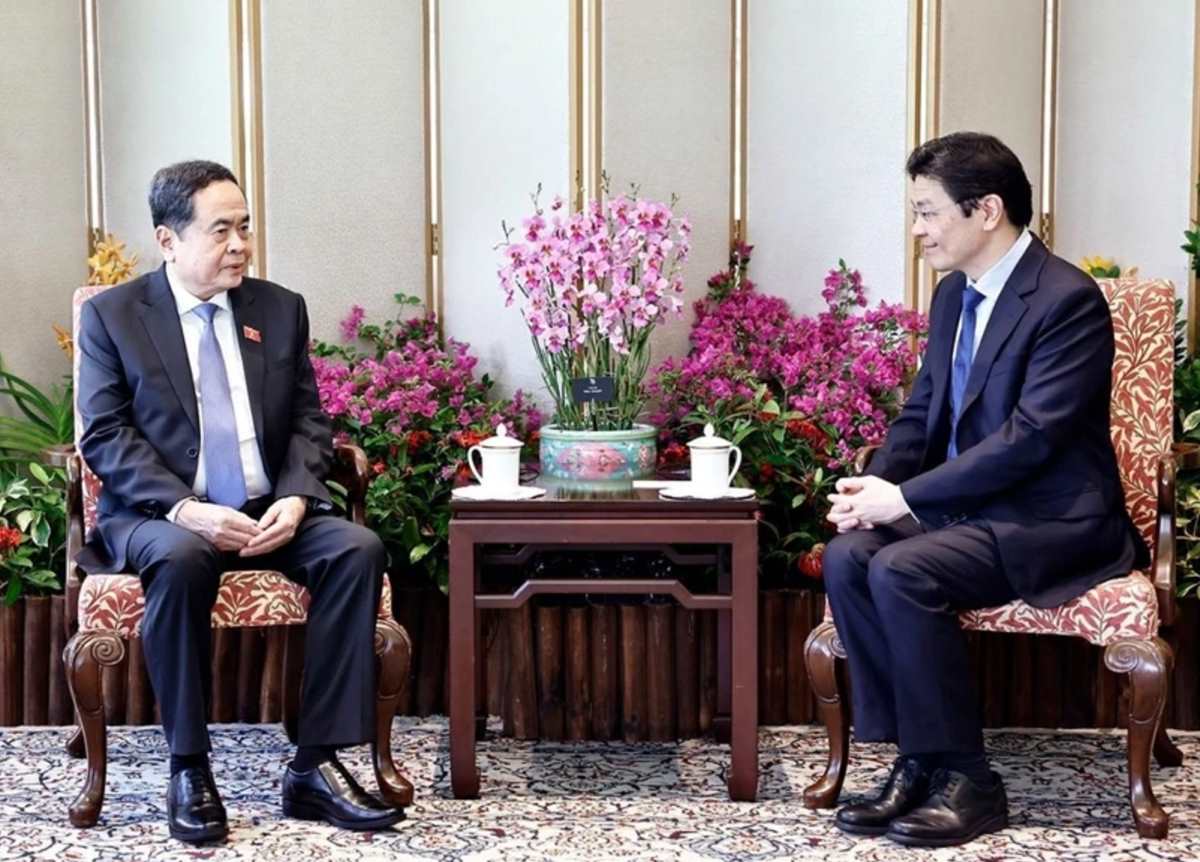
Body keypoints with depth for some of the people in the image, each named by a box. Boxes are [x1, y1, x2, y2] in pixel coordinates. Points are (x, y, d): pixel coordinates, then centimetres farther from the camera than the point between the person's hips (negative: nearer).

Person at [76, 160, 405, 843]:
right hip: (161, 516, -3)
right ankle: (189, 770, -21)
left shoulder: (282, 309, 11)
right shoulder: (111, 315, 2)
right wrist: (185, 509, -22)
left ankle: (318, 765, -21)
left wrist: (295, 498, -12)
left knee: (358, 548, -25)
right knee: (181, 559, -37)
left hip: (270, 513, 4)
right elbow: (105, 435, -6)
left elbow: (309, 420, 9)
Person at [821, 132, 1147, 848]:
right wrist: (876, 485, -5)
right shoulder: (954, 293, 11)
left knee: (901, 570, -29)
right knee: (847, 557, -17)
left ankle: (963, 780, -15)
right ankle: (918, 761, -9)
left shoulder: (1068, 299, -16)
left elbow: (1030, 437, -23)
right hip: (964, 506, 8)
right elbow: (922, 410, 15)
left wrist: (905, 498, -22)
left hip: (1050, 520, -8)